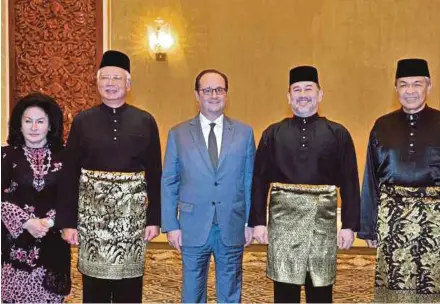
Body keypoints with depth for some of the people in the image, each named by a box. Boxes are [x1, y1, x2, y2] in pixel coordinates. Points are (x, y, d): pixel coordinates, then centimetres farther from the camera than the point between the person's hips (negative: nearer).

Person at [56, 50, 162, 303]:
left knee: (130, 283, 10)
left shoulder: (145, 121, 1)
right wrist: (68, 221, -2)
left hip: (132, 212, 0)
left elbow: (154, 173, 3)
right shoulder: (83, 121, 1)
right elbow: (70, 174, 1)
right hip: (92, 210, 0)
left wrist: (154, 218, 0)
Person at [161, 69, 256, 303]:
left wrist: (251, 222, 1)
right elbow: (169, 183, 2)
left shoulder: (244, 132, 4)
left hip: (232, 227, 1)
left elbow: (250, 180, 5)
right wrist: (171, 225, -2)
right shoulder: (178, 134, 1)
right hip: (193, 228, 0)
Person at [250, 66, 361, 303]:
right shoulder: (273, 134, 6)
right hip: (284, 217, 0)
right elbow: (259, 180, 4)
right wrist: (258, 221, -2)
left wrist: (349, 225, -2)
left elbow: (350, 182, 3)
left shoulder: (338, 133, 5)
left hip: (323, 219, 0)